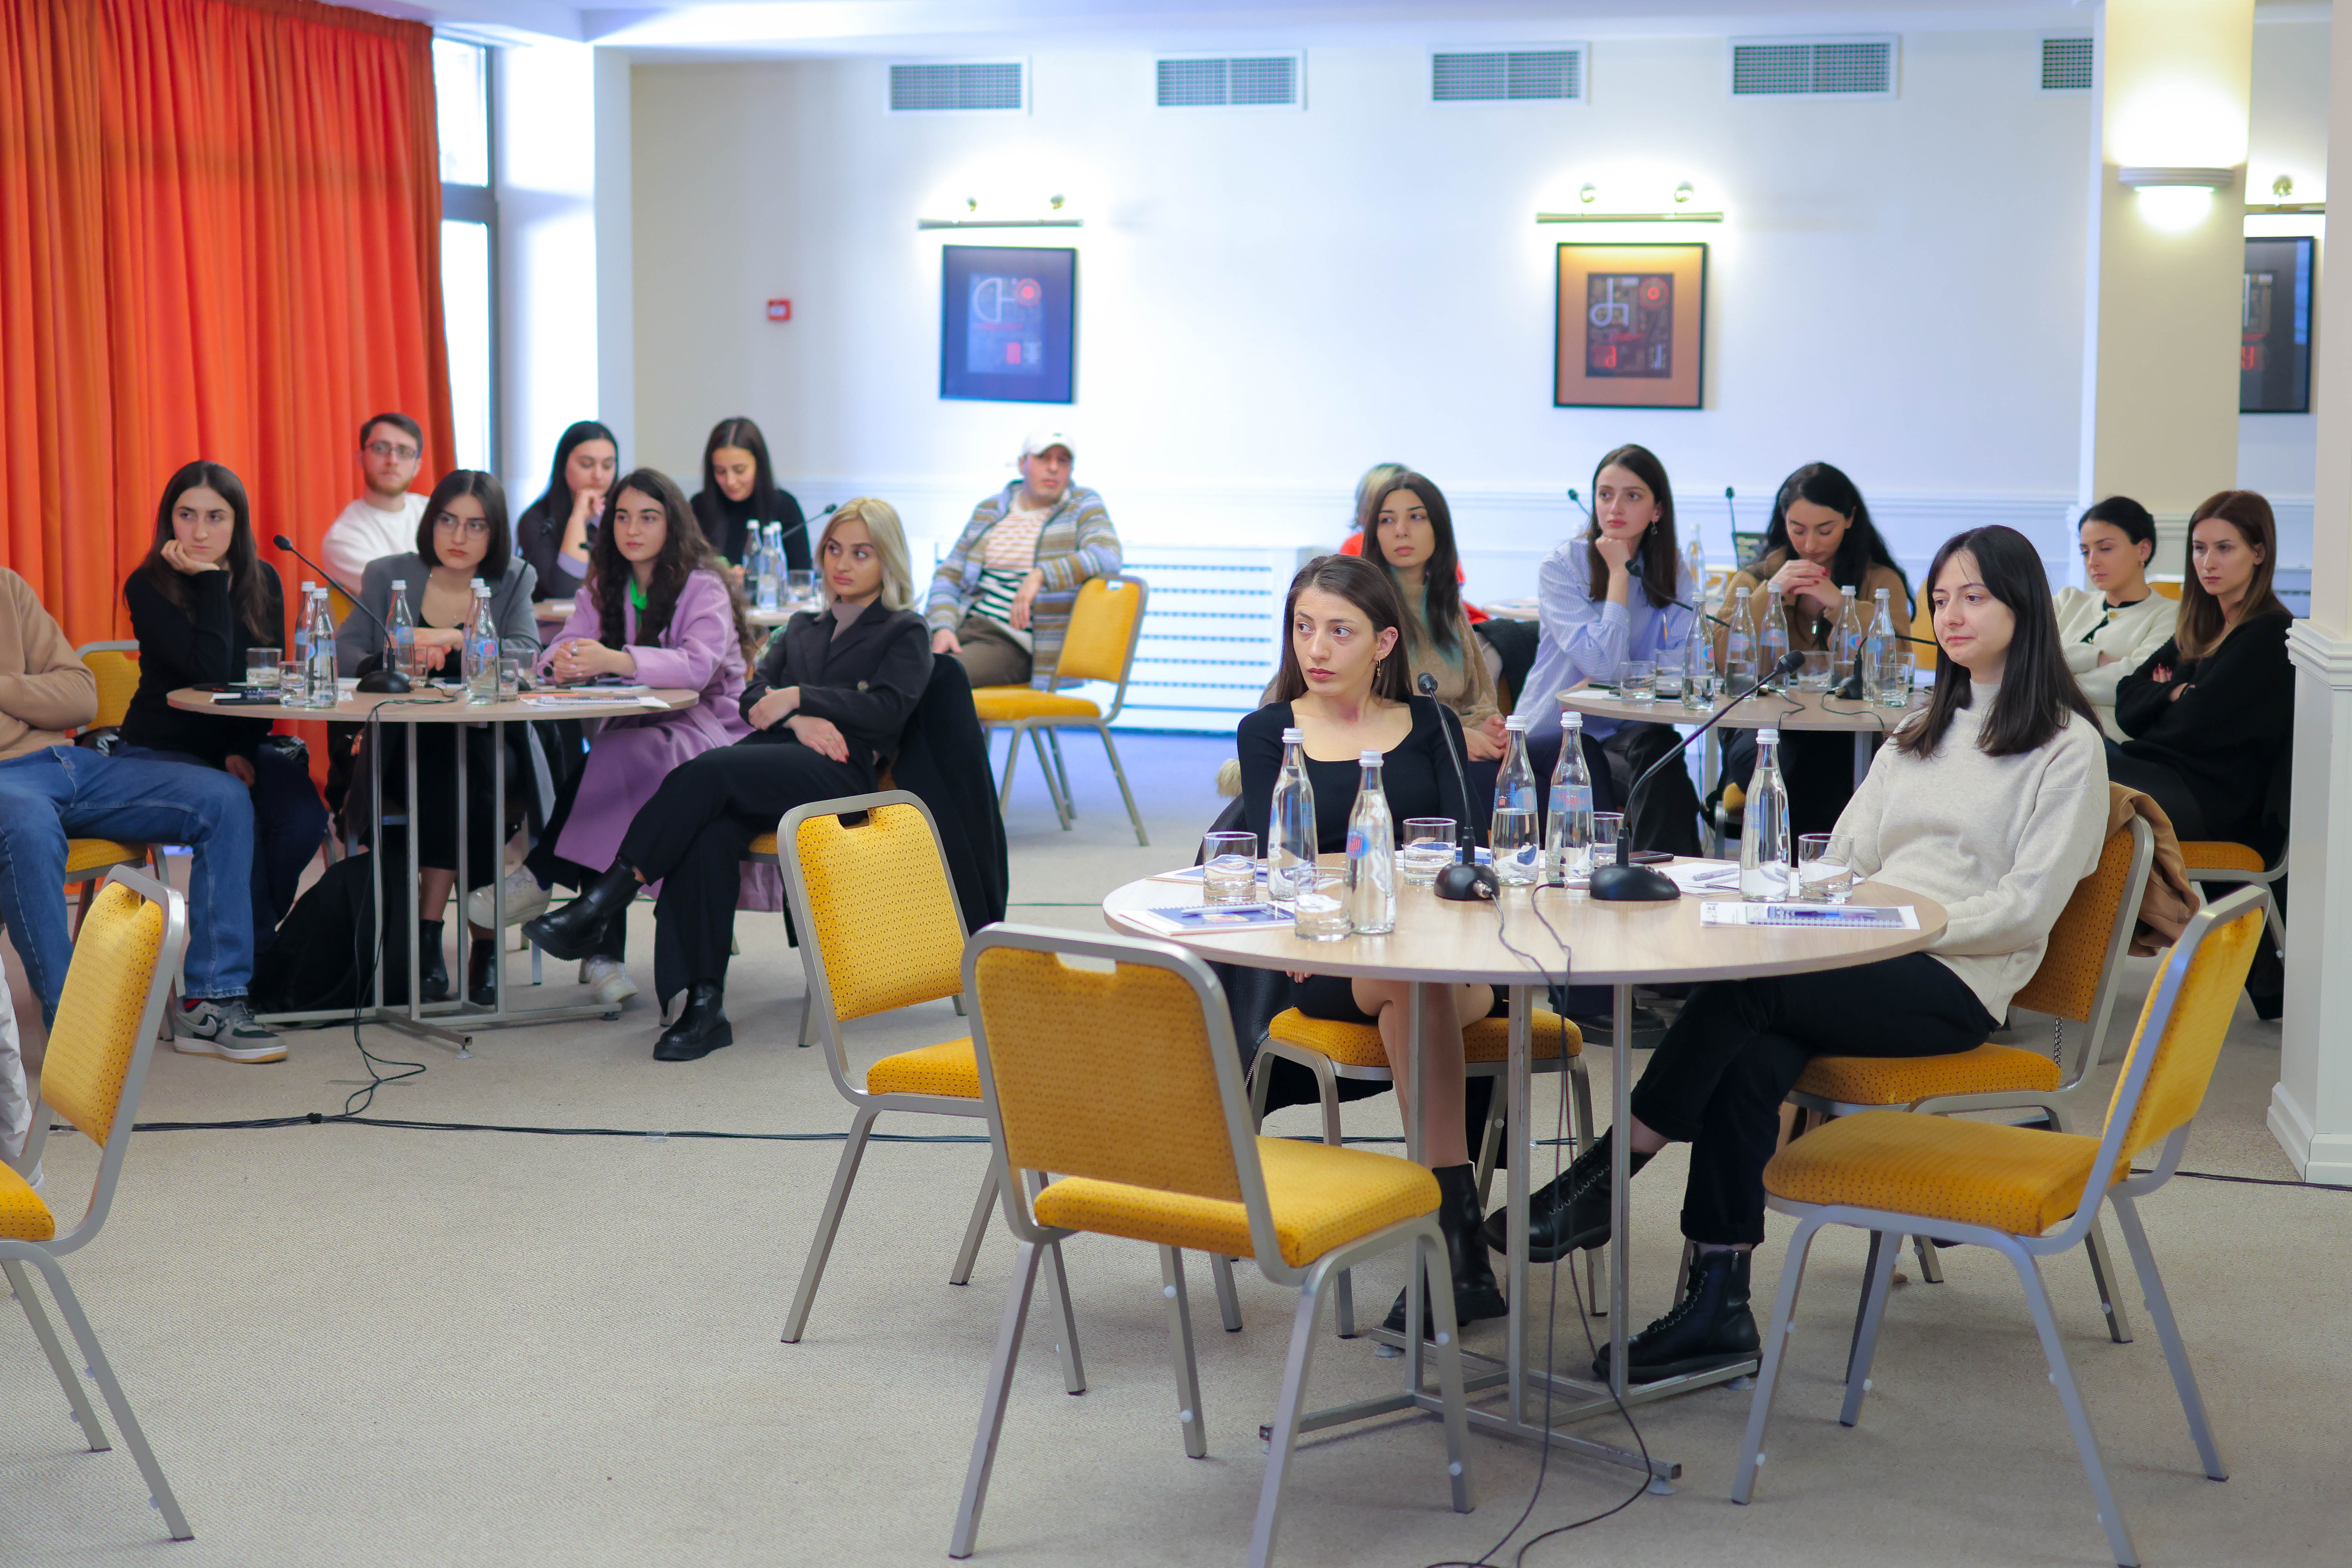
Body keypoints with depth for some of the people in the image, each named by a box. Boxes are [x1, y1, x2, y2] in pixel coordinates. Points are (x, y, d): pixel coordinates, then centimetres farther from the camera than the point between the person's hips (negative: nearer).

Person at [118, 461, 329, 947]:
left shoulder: (262, 581, 3)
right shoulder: (148, 588, -12)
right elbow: (211, 672, -24)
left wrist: (243, 751, -12)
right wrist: (212, 581, -22)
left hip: (237, 744, 4)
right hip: (161, 748, -4)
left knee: (303, 813, -25)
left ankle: (254, 936, -2)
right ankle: (260, 951, -13)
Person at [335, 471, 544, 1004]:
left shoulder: (513, 581, 5)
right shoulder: (389, 576, 6)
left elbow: (528, 658, -12)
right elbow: (343, 652, -3)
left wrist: (454, 640, -26)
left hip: (490, 744, 0)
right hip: (406, 749, 0)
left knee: (466, 767, -34)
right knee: (449, 769, -33)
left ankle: (430, 934, -27)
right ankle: (483, 940, -29)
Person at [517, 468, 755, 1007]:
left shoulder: (703, 587, -7)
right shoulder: (603, 589, 13)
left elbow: (698, 666, -25)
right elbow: (563, 650, 0)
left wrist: (616, 661, -41)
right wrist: (561, 662, -27)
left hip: (705, 732, -5)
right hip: (630, 730, 5)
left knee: (610, 759, -34)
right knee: (602, 764, -30)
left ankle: (541, 878, -22)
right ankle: (603, 949, -29)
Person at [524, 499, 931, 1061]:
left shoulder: (904, 634, 16)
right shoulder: (803, 628, 33)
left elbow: (887, 709, -2)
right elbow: (755, 695, 18)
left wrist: (800, 697, -6)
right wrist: (798, 720, -4)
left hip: (841, 771, -4)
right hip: (775, 763, 5)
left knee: (705, 775, -33)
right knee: (709, 833, -33)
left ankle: (599, 905, -31)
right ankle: (702, 1003, -35)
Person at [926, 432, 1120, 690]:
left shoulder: (1082, 506, 5)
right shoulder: (989, 511, 18)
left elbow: (1108, 557, -15)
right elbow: (948, 575, 17)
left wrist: (1041, 576, -27)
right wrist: (943, 627, -4)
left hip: (1015, 644, -5)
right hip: (963, 628, 5)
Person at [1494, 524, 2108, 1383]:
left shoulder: (2068, 746, 2)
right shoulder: (1924, 729, 26)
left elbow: (2026, 907, -7)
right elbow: (1847, 851, 19)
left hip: (1955, 982, -6)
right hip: (1866, 959, 6)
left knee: (1742, 991, -30)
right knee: (1747, 1057, -28)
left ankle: (1603, 1177, -21)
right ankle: (1718, 1304, -30)